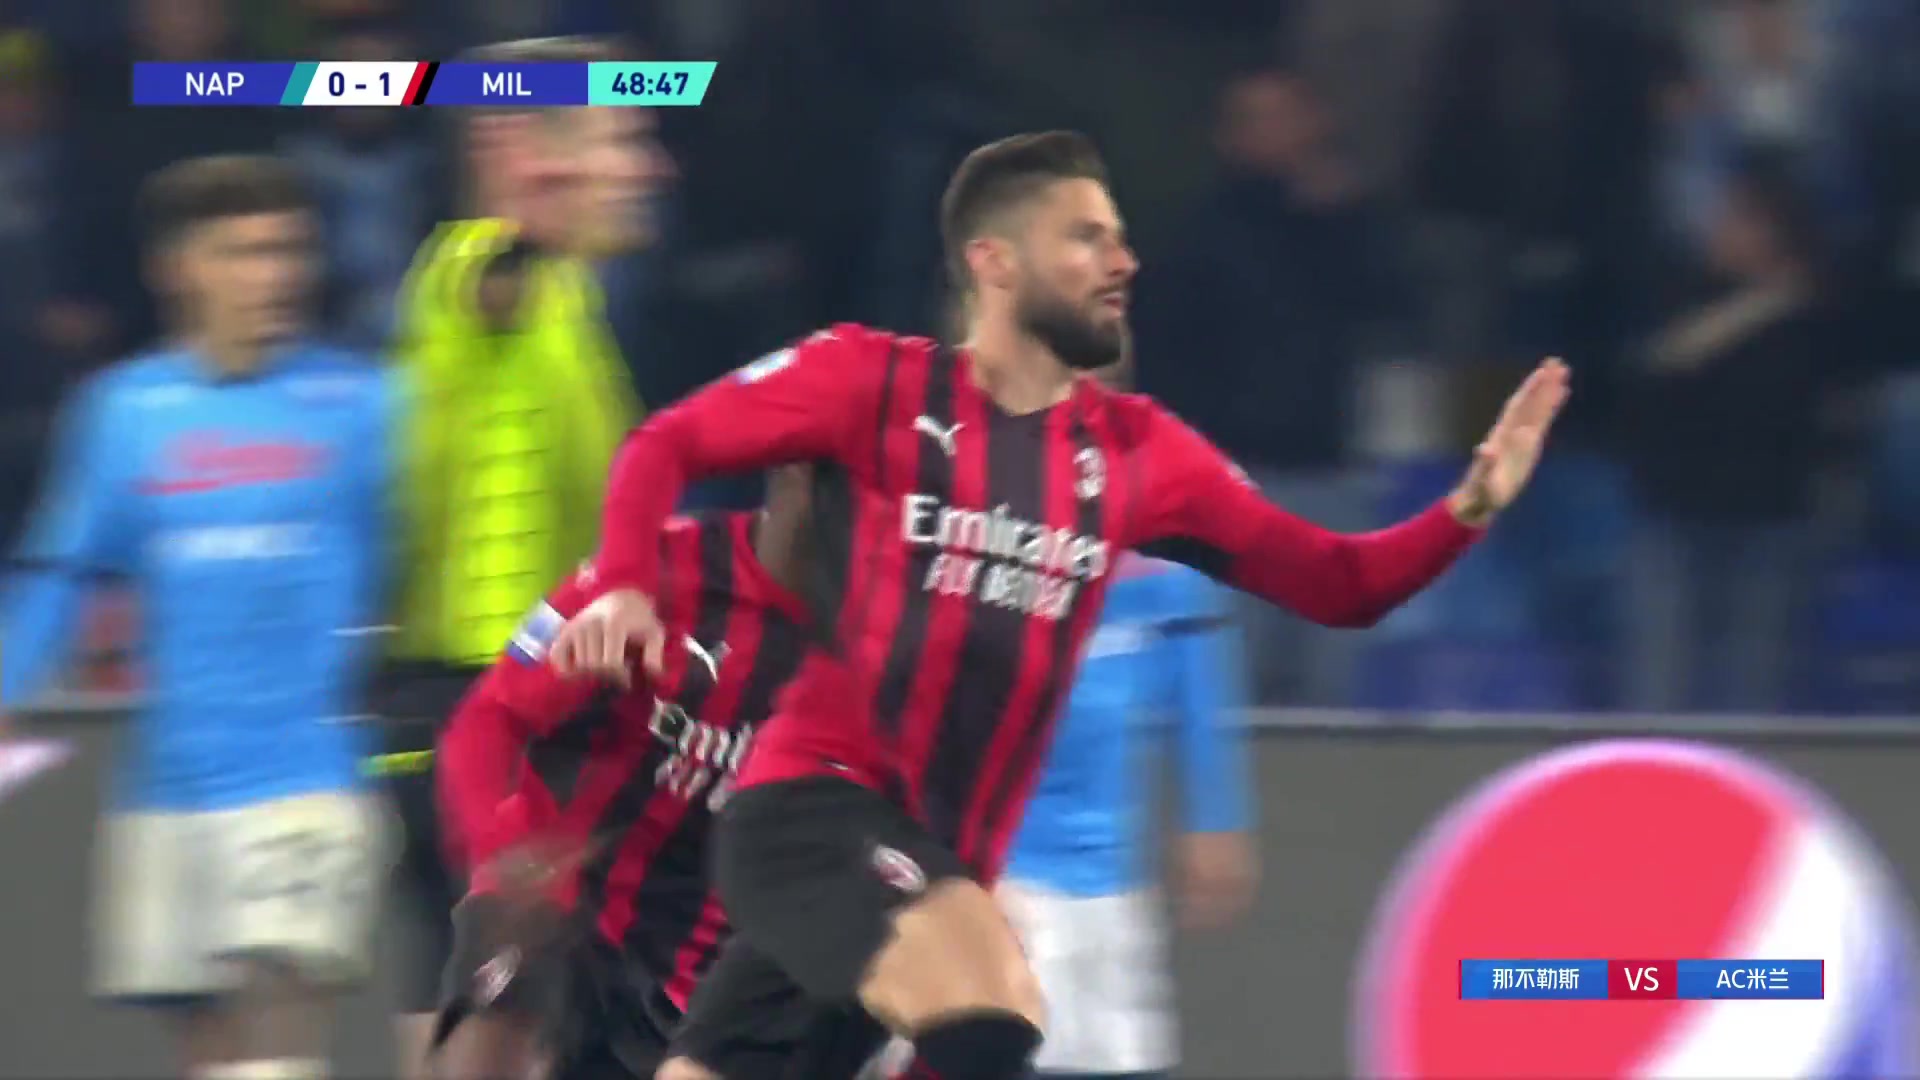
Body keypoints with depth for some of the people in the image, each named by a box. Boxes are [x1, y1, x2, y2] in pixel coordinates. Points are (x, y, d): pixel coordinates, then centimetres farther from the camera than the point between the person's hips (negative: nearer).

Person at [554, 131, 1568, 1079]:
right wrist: (625, 590, -14)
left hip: (940, 859, 7)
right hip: (814, 801, -7)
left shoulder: (1137, 454, 9)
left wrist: (1468, 509, -6)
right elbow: (666, 445, 3)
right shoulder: (874, 383, -4)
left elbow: (1337, 584, 10)